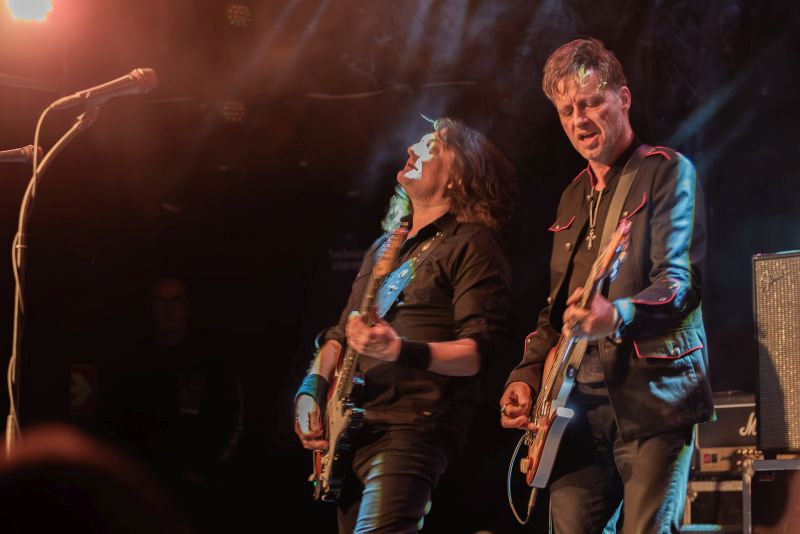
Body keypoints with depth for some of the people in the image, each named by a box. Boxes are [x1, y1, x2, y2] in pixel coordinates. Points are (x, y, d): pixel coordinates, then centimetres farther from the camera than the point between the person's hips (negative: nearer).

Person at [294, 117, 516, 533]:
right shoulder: (384, 248, 22)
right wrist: (312, 388, 6)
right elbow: (342, 332, 25)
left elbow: (481, 350, -13)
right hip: (352, 429, 9)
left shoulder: (470, 245, -3)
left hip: (412, 429, -9)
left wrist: (402, 352, -27)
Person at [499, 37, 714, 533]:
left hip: (654, 395, -7)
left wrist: (617, 316, -34)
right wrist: (527, 375, 11)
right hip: (582, 404, 7)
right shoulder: (575, 196, 20)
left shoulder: (668, 172, -3)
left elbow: (680, 281, -16)